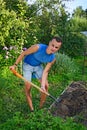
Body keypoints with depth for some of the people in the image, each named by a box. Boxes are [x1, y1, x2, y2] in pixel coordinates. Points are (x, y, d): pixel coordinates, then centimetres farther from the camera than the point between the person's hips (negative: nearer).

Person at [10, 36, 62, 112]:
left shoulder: (52, 59, -22)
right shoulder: (38, 47, -36)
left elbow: (45, 72, -17)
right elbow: (23, 54, -22)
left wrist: (43, 85, -29)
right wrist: (15, 65, -16)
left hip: (38, 66, 4)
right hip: (27, 65, -3)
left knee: (46, 86, -3)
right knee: (28, 87, -7)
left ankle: (41, 107, 14)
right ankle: (31, 109, 7)